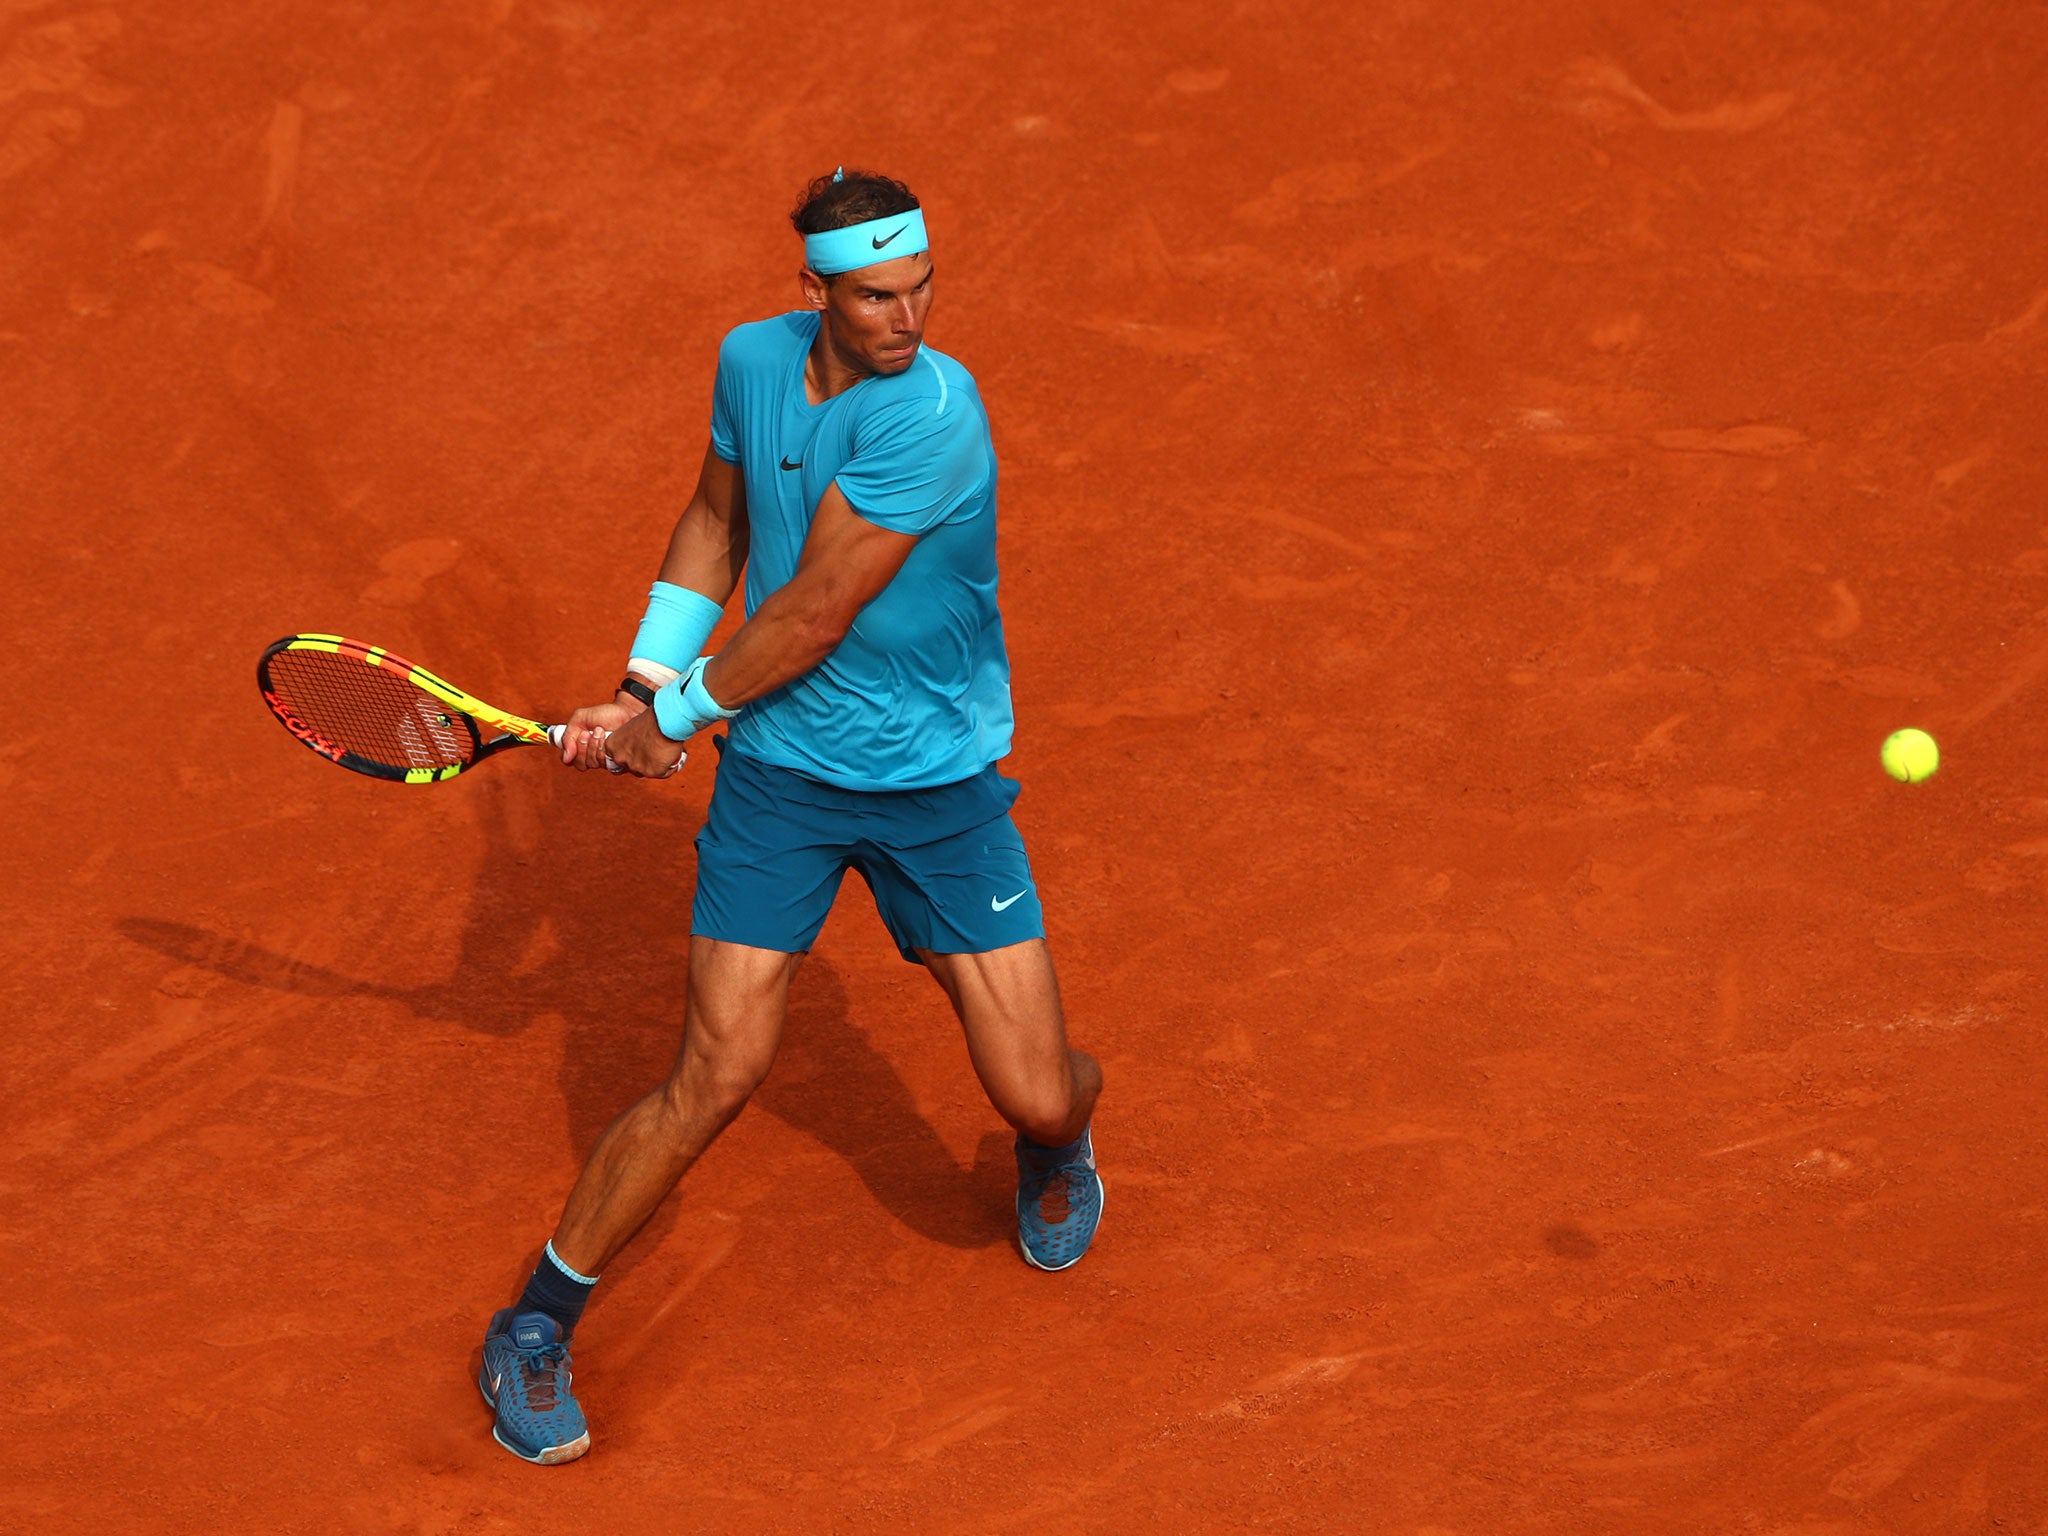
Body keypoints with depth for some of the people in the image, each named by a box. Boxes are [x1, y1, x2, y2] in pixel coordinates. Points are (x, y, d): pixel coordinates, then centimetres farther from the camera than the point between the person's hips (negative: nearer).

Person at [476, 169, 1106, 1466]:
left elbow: (813, 616, -20)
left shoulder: (931, 411, -24)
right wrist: (643, 687, 5)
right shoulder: (752, 361, -4)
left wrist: (683, 715, -7)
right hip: (779, 774, 3)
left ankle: (1063, 1132, 39)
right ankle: (537, 1326, 11)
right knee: (716, 1080, -7)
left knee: (1037, 1099, -2)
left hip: (941, 786, -2)